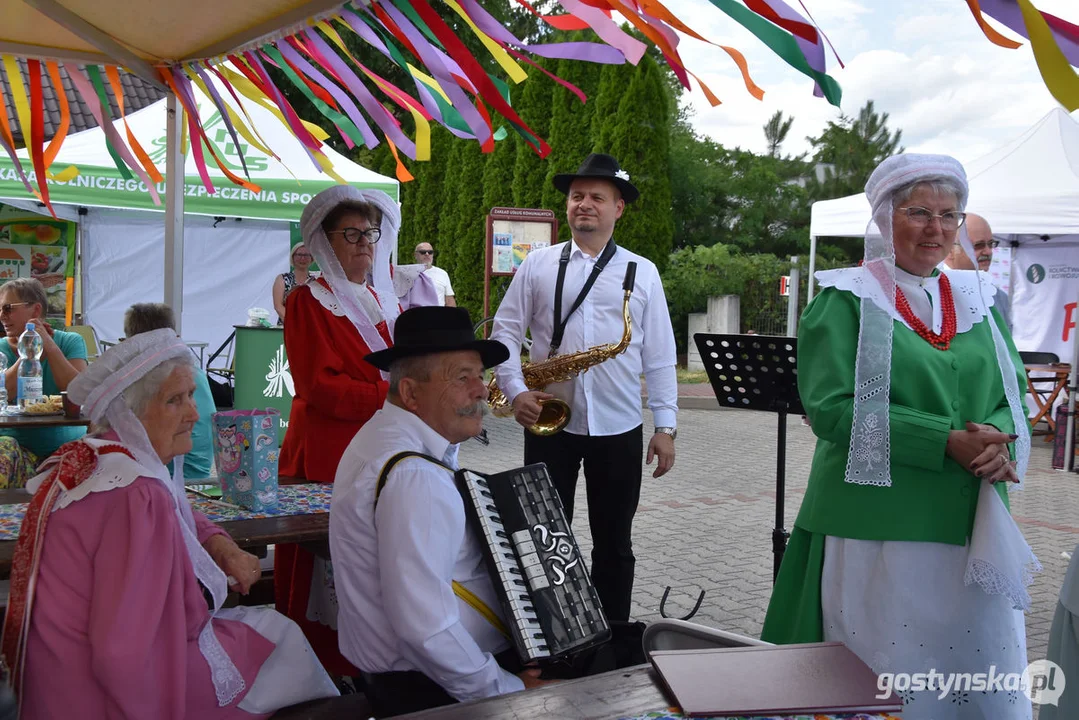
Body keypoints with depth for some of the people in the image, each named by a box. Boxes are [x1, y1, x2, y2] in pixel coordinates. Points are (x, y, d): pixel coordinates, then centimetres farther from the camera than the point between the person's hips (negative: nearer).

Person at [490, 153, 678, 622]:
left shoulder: (643, 273, 6)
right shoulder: (537, 265, 6)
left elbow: (659, 355, 5)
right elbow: (504, 330, 5)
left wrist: (665, 426, 0)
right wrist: (515, 391, -10)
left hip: (618, 429, 0)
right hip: (549, 423, 0)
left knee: (614, 545, 10)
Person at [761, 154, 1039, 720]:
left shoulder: (977, 300, 13)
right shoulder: (846, 300, -3)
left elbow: (1013, 395, 13)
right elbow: (832, 408, -13)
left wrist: (999, 438, -11)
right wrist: (946, 443, -18)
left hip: (972, 527, 5)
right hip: (878, 522, -5)